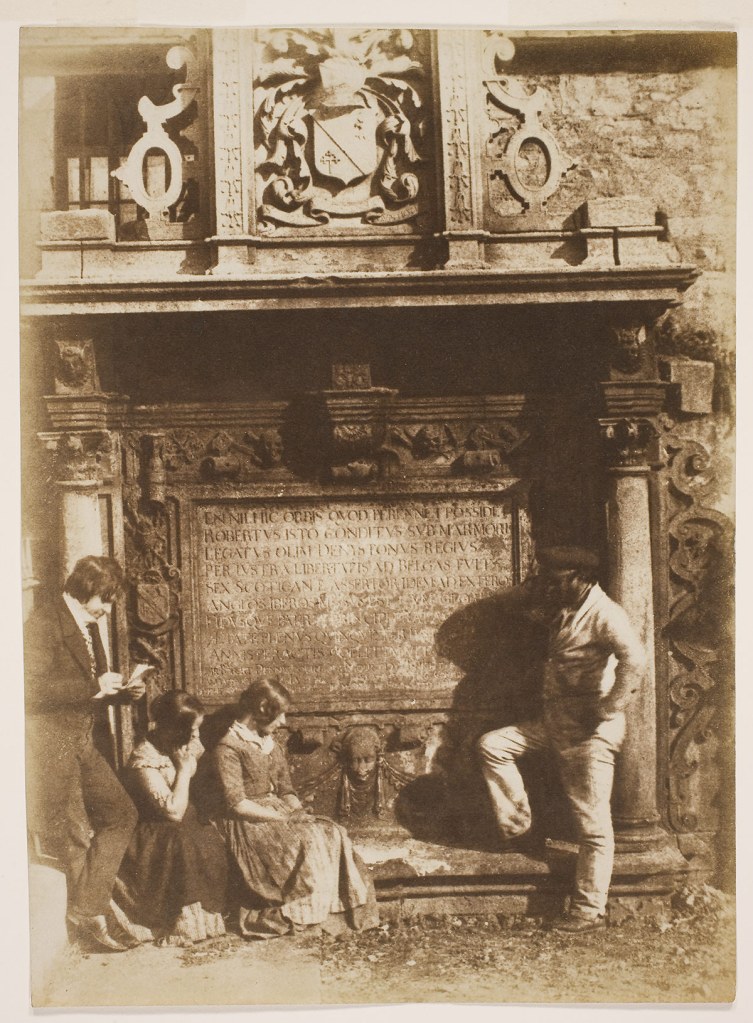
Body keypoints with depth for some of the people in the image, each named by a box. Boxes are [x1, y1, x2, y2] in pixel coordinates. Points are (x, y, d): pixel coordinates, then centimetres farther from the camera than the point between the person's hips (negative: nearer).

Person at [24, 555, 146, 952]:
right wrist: (94, 686, -22)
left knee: (121, 814, 4)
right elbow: (35, 689, -23)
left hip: (87, 745, 9)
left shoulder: (91, 628, 14)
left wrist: (120, 692, 5)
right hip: (51, 744, -8)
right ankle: (86, 913, 19)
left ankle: (86, 910, 9)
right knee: (71, 836, 1)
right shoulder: (43, 623, -13)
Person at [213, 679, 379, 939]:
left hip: (278, 813, 8)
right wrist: (282, 818, -18)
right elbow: (237, 803, -17)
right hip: (248, 824, -8)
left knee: (333, 834, -15)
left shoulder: (271, 745, 16)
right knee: (308, 842, -29)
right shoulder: (229, 748, -11)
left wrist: (299, 811, -5)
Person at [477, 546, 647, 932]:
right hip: (556, 722, 9)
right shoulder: (565, 611, 13)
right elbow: (535, 608, 35)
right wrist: (537, 590, 15)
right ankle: (516, 822, 12)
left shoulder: (603, 614, -15)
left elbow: (634, 658, -30)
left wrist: (607, 710, -25)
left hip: (590, 731, -9)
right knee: (493, 745, 3)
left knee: (593, 823, -2)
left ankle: (590, 910, 5)